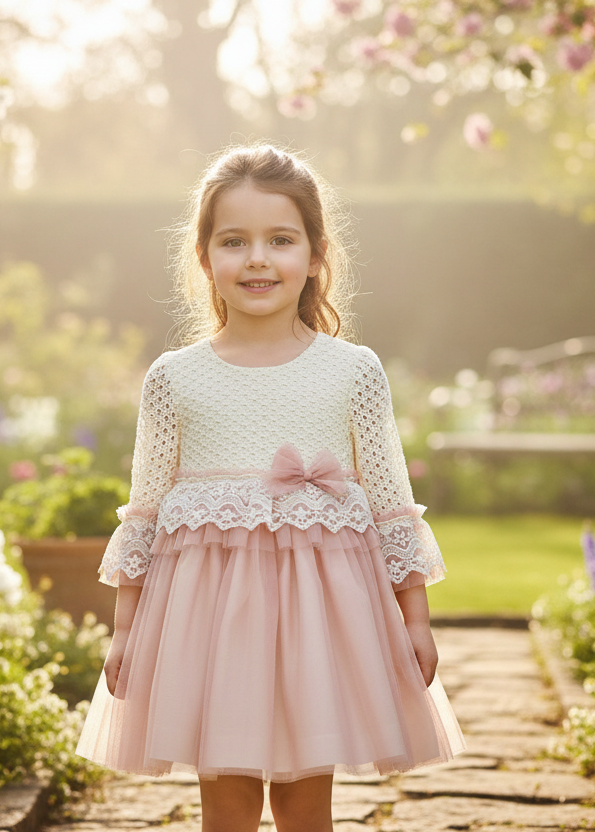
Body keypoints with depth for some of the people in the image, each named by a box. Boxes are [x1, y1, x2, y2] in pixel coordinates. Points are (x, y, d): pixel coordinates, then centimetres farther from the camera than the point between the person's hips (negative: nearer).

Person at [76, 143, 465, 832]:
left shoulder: (353, 372, 1)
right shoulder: (173, 379, 1)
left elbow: (393, 505, 5)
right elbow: (144, 511, 6)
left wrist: (416, 618, 4)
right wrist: (124, 627, 6)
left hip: (321, 598, 0)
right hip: (210, 599, 0)